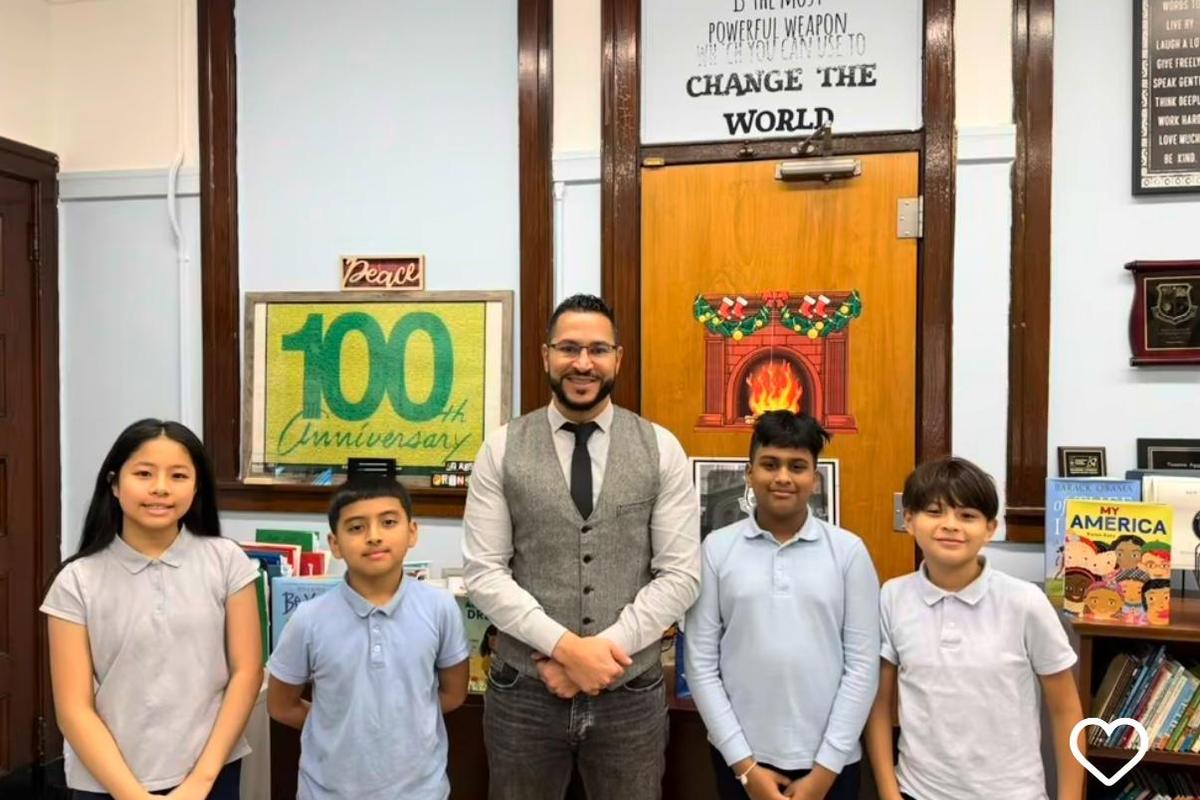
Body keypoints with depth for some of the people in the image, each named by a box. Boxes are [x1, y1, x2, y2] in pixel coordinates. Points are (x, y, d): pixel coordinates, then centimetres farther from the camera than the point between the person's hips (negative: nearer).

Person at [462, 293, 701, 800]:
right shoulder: (502, 450, -3)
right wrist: (565, 646, -17)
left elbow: (680, 575, -4)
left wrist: (605, 646, -14)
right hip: (524, 693, 0)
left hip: (630, 696, 1)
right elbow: (483, 573, -7)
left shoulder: (661, 450, -2)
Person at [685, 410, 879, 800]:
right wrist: (744, 764, -6)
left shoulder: (848, 550, -4)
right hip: (741, 757, 0)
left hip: (828, 760, 0)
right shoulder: (717, 548, -4)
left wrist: (825, 767, -6)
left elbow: (863, 665, -3)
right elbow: (701, 663, -4)